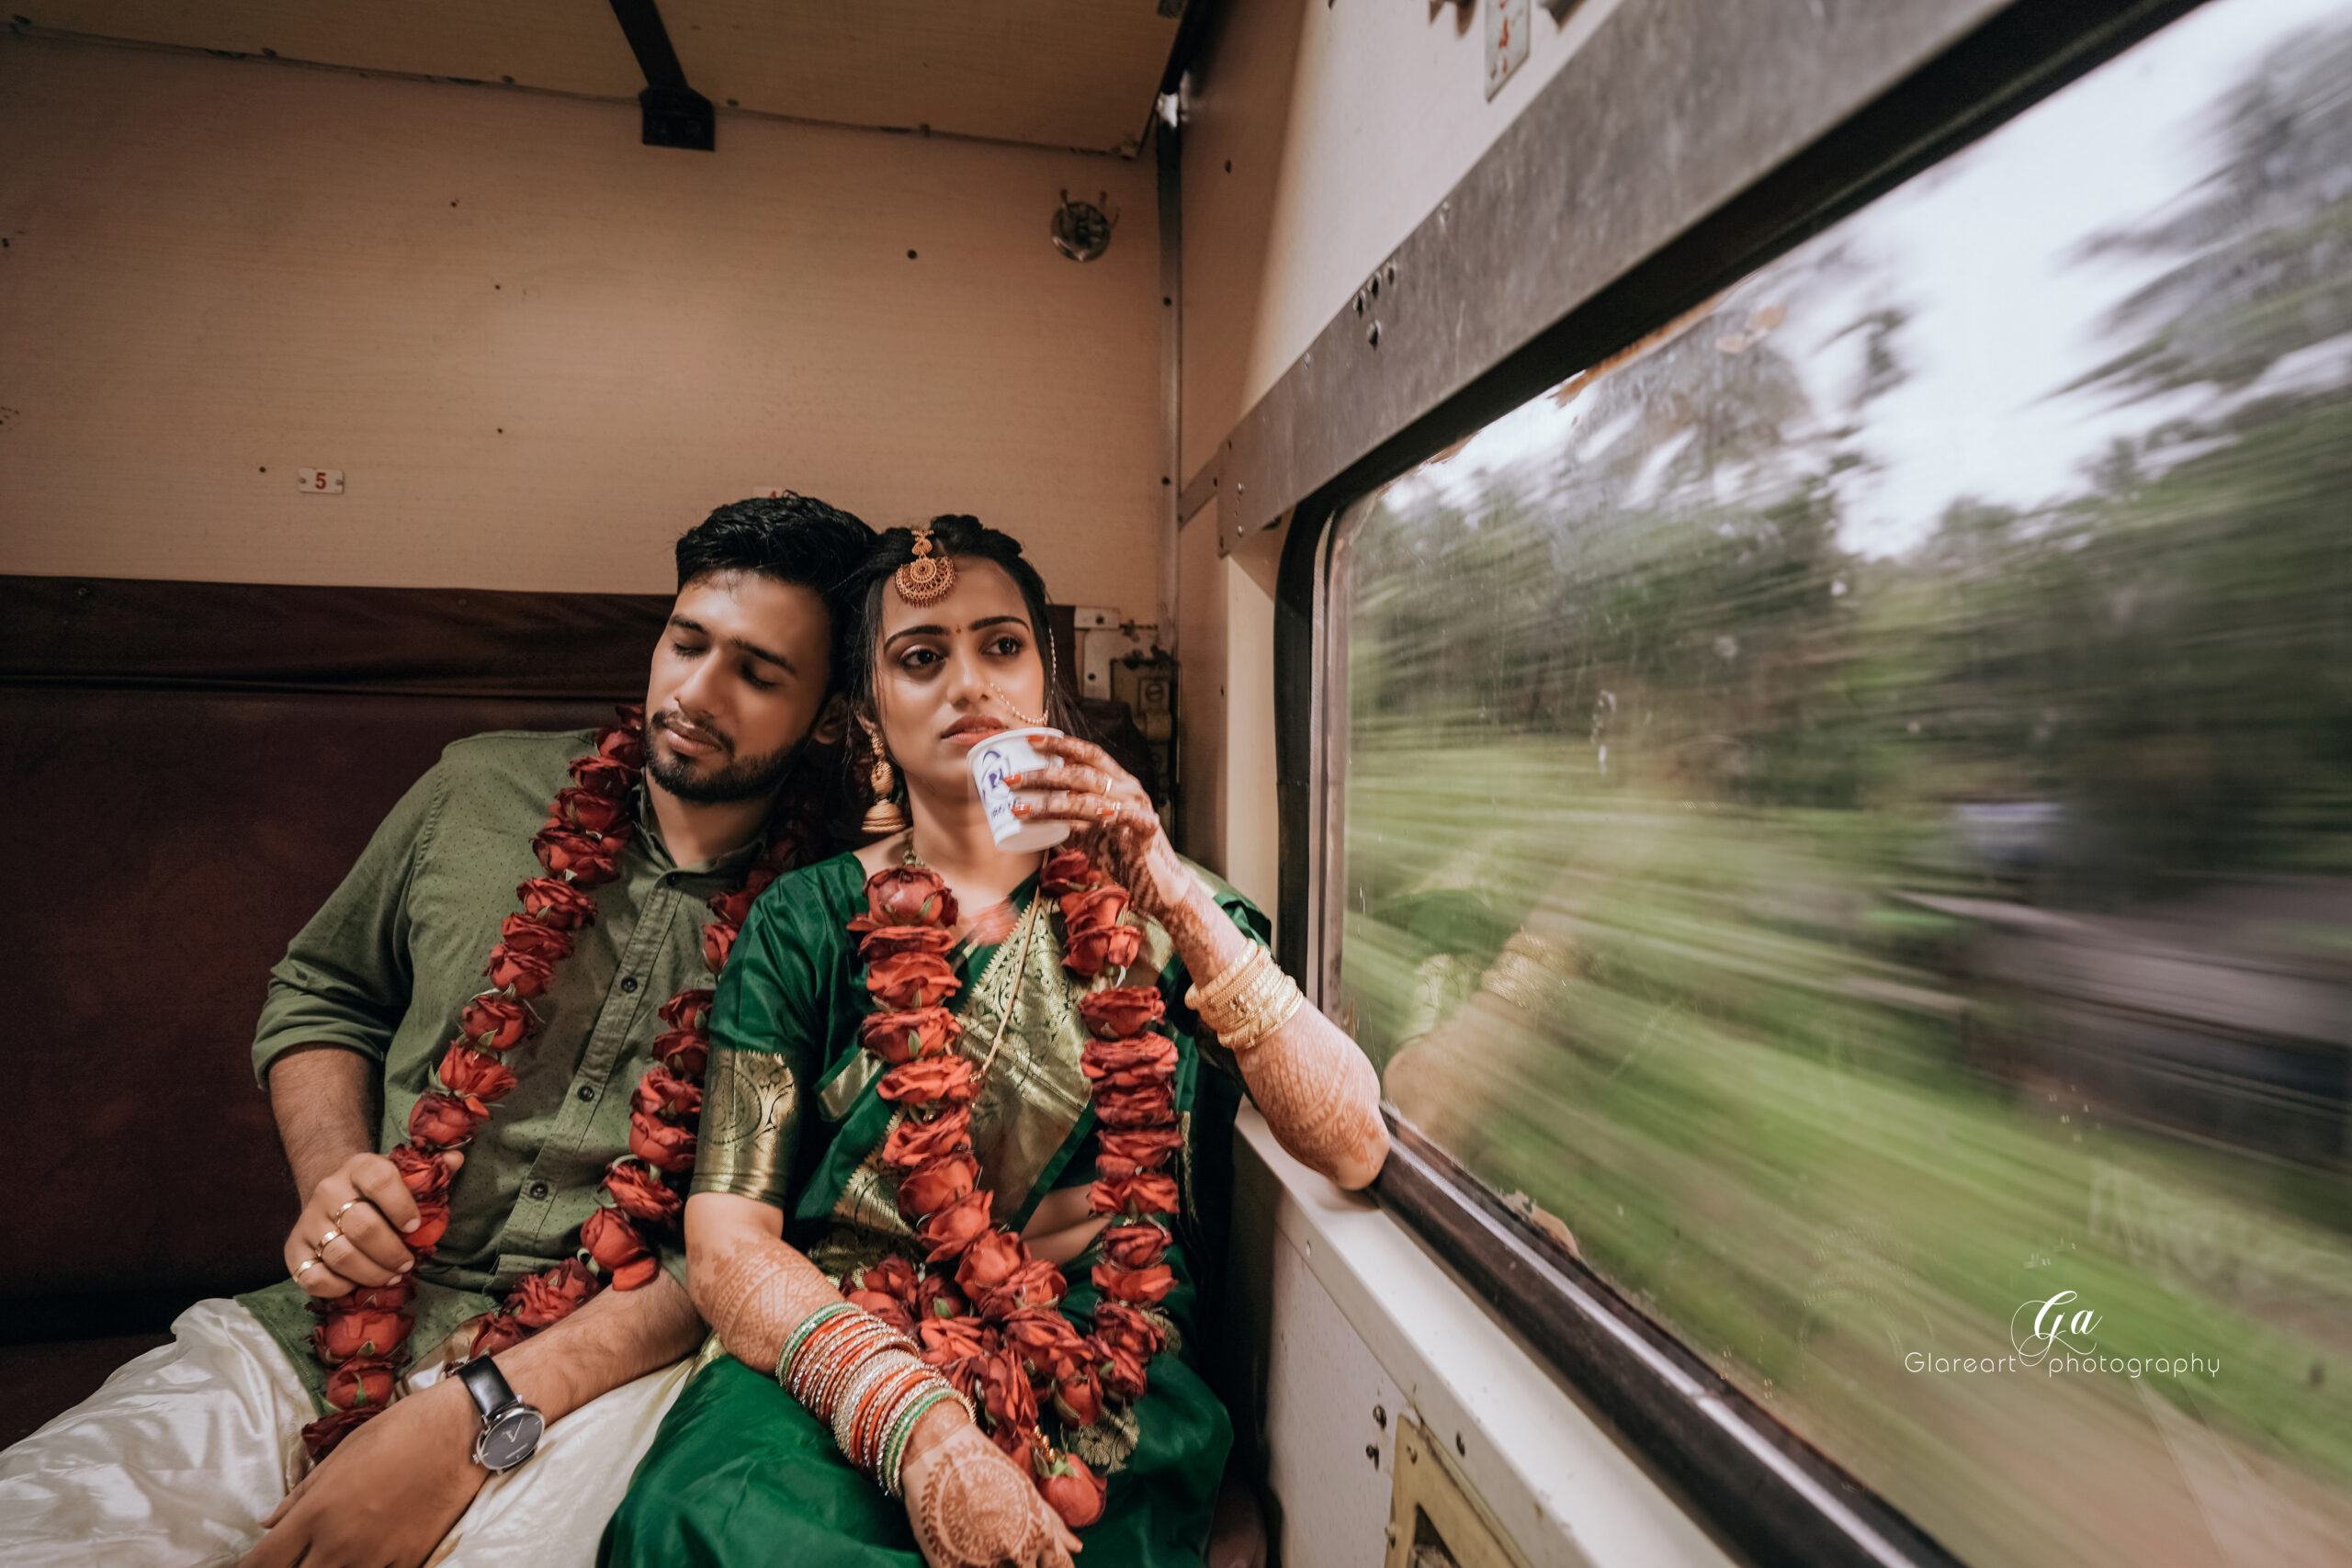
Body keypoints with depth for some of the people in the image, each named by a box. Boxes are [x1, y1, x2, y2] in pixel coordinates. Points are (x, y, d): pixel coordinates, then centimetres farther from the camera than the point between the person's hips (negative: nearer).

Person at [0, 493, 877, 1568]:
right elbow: (315, 994, 16)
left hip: (604, 1368, -3)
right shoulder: (481, 788, 4)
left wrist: (478, 1414, -17)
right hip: (336, 1325, 4)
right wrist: (331, 1176, -2)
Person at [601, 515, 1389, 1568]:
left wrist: (1174, 893, -19)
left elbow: (1354, 1148, -8)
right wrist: (916, 1422, -20)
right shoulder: (809, 921, 3)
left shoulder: (1151, 905, 3)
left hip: (1104, 1380, -1)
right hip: (837, 1364, 2)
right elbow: (726, 1241, -3)